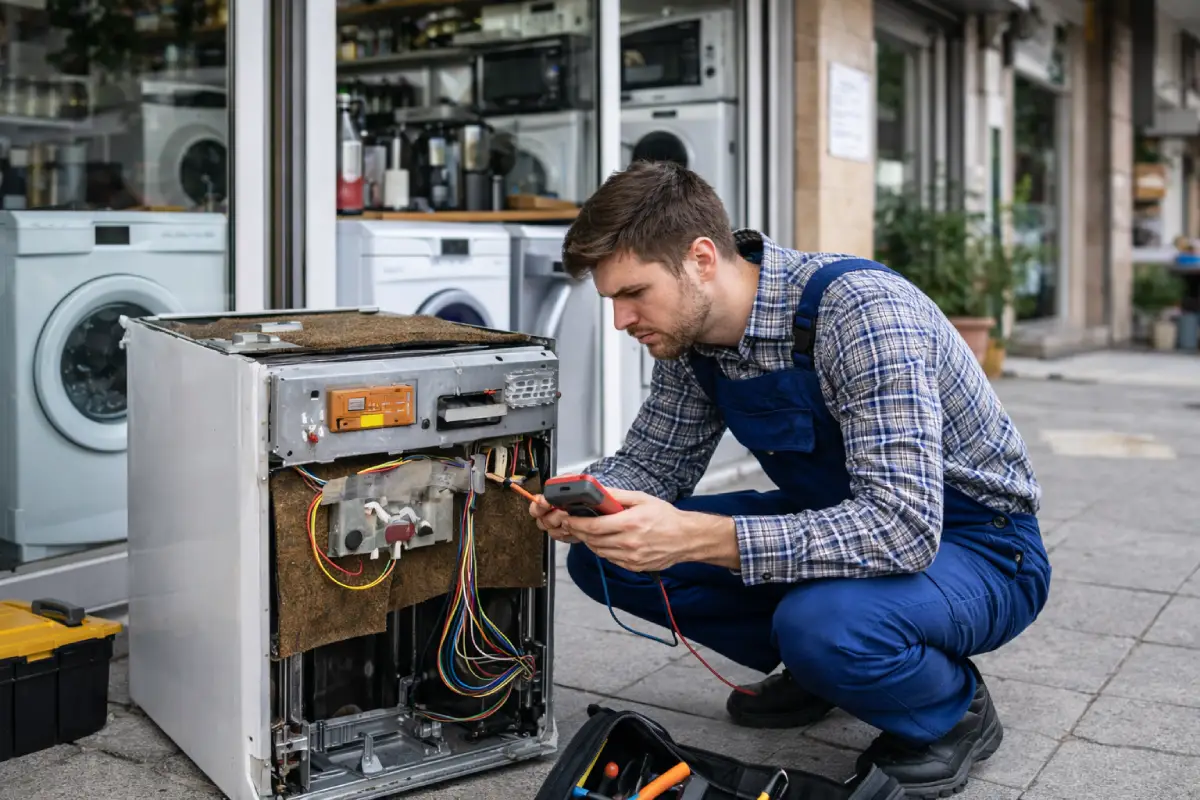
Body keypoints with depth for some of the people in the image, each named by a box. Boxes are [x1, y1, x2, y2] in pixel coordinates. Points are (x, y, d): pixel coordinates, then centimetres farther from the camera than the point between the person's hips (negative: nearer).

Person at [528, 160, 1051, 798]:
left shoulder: (860, 311, -30)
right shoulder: (689, 333, -7)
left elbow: (903, 527, -37)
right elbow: (653, 459, 6)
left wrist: (694, 536, -42)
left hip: (972, 539, -7)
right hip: (837, 518, 7)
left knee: (822, 623, -39)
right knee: (604, 554, -6)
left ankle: (954, 711, -4)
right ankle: (813, 668, 11)